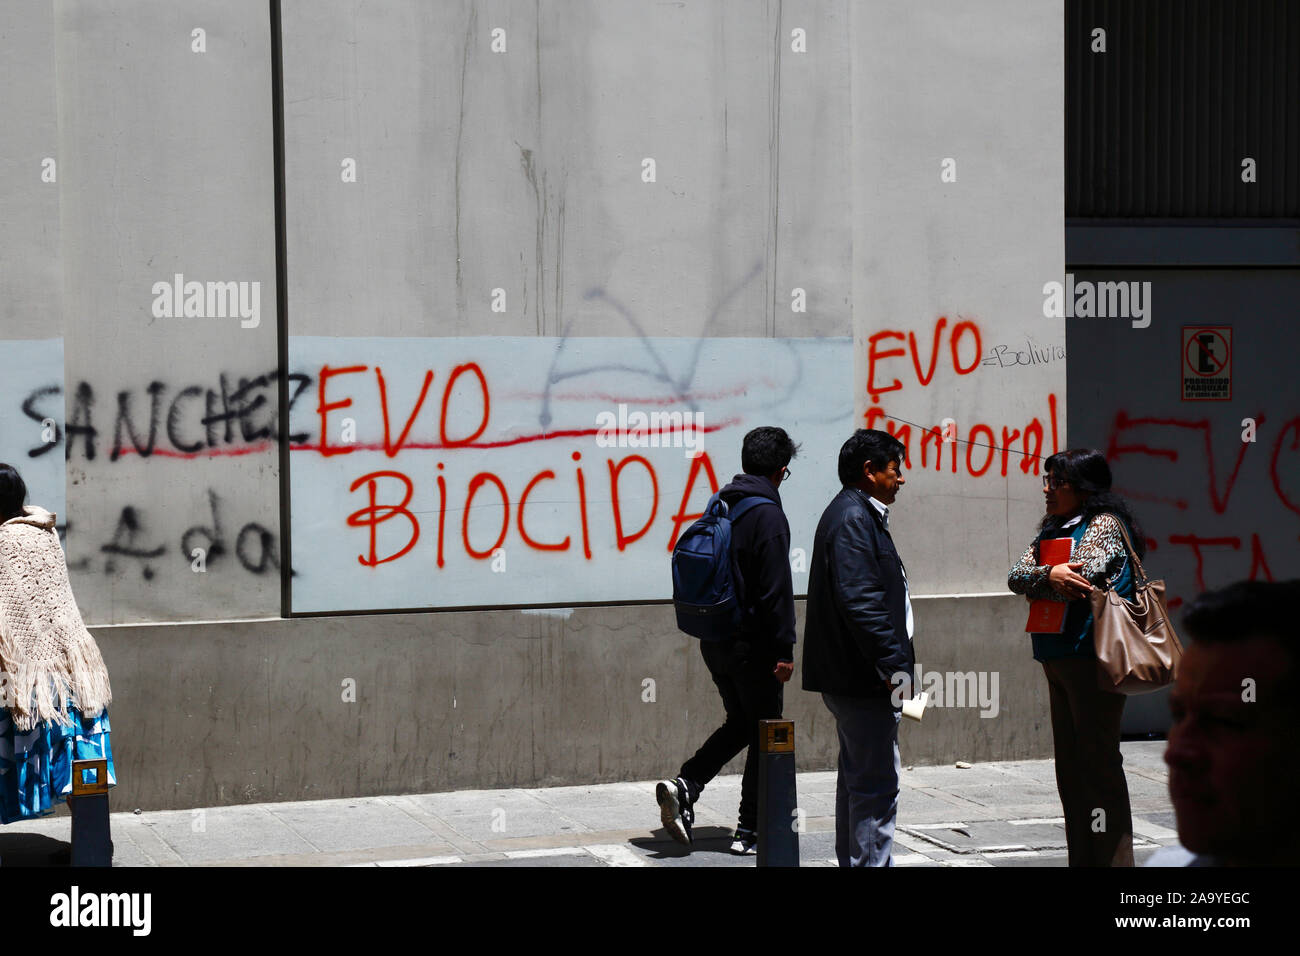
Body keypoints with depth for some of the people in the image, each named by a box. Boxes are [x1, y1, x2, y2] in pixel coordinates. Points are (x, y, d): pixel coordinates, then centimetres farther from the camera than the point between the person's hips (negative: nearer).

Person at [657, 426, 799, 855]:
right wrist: (783, 650, -15)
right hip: (752, 643, -8)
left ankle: (685, 784, 0)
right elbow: (776, 589, -18)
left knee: (740, 722, 20)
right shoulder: (767, 514, -15)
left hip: (714, 640, 8)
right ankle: (750, 831, 8)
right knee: (766, 734, 5)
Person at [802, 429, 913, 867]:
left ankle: (853, 859, 26)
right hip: (863, 681, -11)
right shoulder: (853, 519, -16)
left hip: (850, 677, 11)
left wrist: (893, 663, 19)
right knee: (877, 782, -9)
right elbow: (860, 601, -24)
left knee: (858, 777, 18)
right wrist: (894, 666, -23)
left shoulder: (857, 515, 18)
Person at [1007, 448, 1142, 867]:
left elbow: (1077, 582, -20)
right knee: (1070, 769, 12)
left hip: (1092, 659, -9)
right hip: (1057, 659, 9)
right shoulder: (1054, 529, 17)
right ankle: (1082, 858, 18)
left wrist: (1035, 582, -5)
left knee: (1099, 765, -6)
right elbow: (1016, 576, 4)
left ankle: (1114, 859, -1)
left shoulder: (1104, 526, -7)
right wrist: (1050, 575, -15)